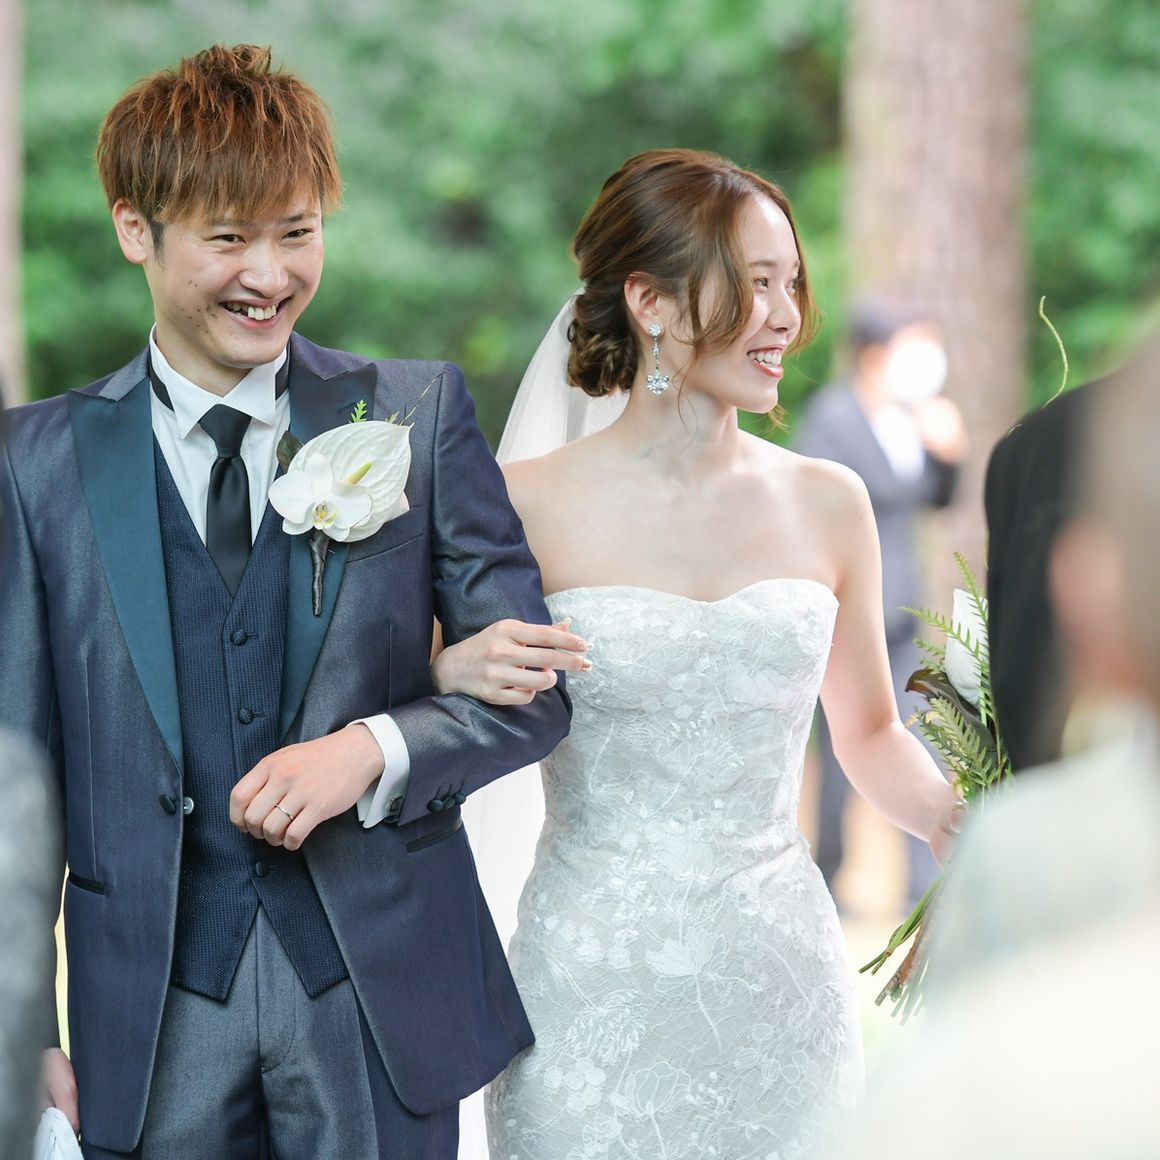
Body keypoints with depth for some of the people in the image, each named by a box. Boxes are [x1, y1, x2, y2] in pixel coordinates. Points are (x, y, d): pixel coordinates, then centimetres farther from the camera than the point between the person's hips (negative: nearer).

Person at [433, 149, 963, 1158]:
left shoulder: (826, 504, 4)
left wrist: (959, 821, -3)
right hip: (594, 992, -3)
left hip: (779, 978, 3)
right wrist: (457, 674, -17)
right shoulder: (527, 506, -5)